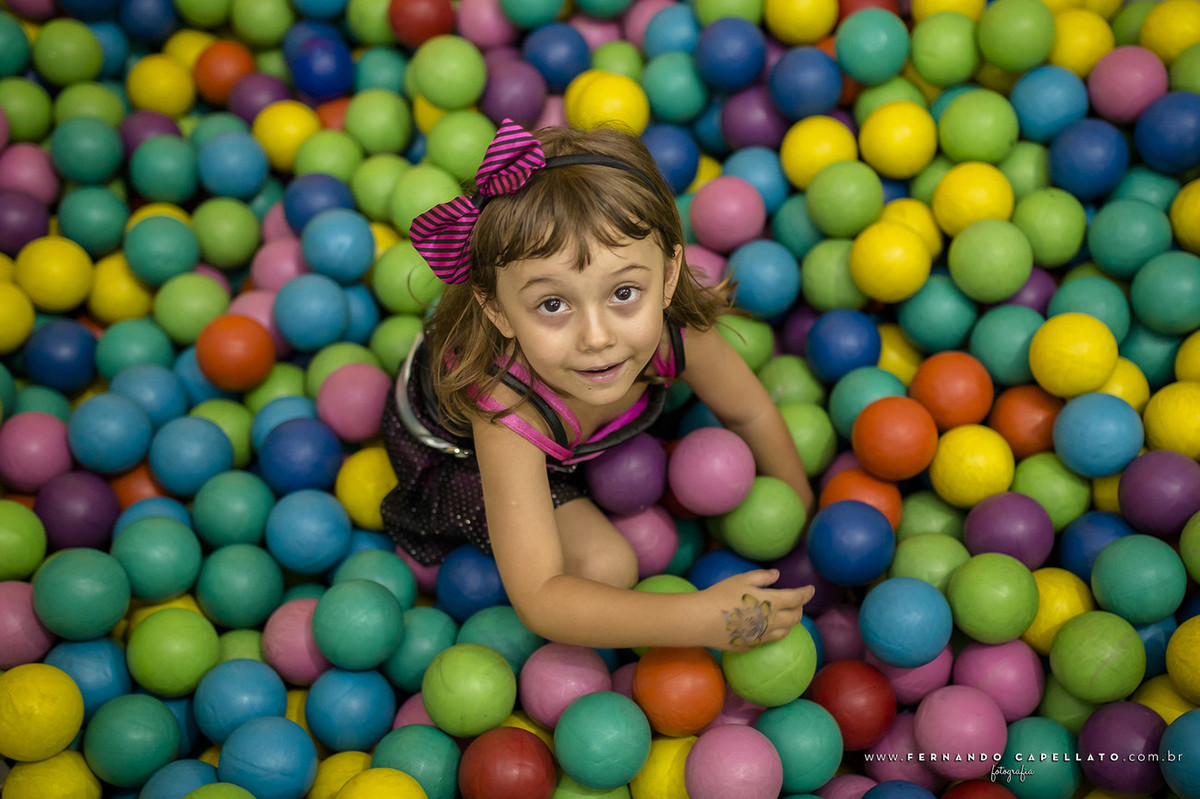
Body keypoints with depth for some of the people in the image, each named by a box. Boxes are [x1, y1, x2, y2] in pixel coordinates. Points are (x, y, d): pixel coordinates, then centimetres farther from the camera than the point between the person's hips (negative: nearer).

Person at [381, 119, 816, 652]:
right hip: (453, 449, -5)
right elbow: (538, 599, -43)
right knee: (606, 566, -19)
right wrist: (702, 619, -48)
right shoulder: (507, 414, -46)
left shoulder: (672, 327, -33)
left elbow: (751, 414, -10)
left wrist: (801, 510, 1)